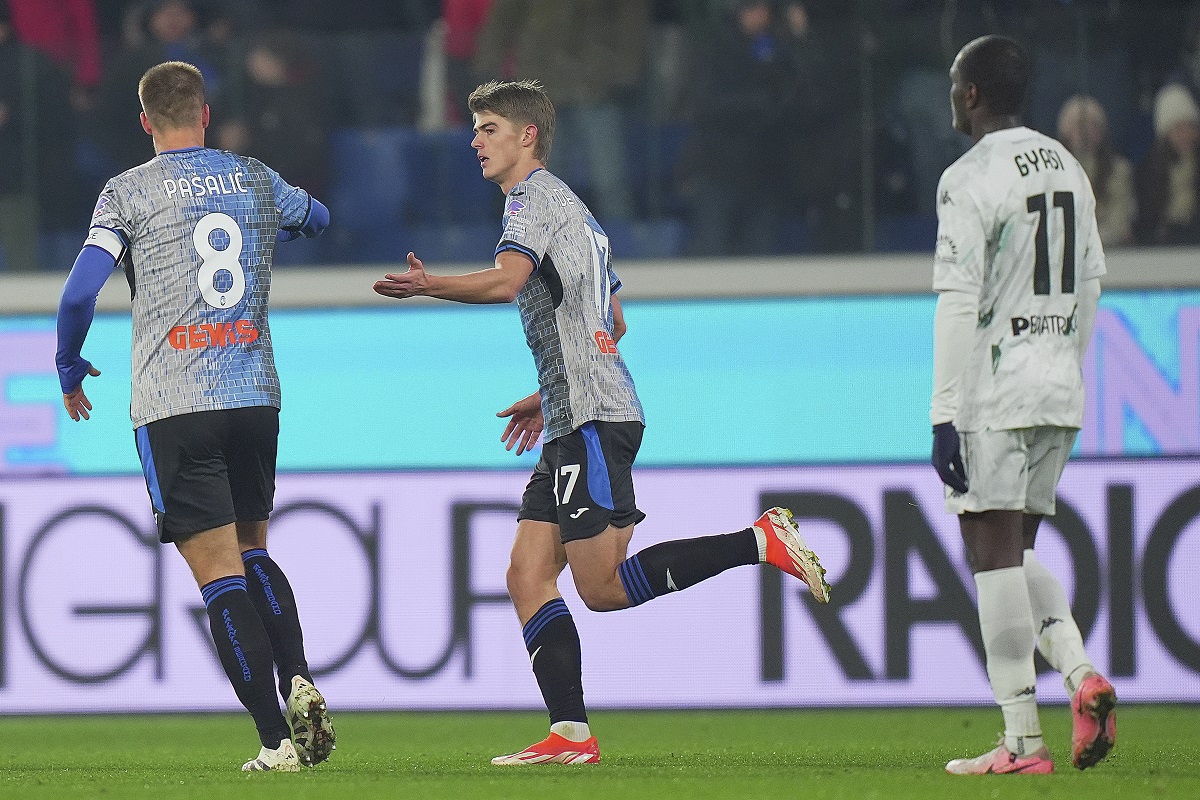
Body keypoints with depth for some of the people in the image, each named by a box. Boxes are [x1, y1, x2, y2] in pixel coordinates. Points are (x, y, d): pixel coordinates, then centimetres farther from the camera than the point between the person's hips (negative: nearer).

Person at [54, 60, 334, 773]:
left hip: (174, 406, -4)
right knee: (253, 553, 20)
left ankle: (277, 739, -10)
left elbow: (80, 292, -9)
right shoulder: (256, 180, 11)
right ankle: (299, 681, -4)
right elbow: (316, 218, 33)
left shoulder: (130, 192, -1)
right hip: (255, 394, 4)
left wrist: (70, 368, 9)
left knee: (220, 574, -4)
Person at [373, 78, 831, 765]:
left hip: (593, 417, -10)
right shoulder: (574, 210, 26)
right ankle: (571, 735, -5)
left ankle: (763, 541, -12)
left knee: (603, 586, -13)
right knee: (528, 575, 2)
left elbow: (507, 279, -24)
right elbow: (612, 323, 33)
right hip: (576, 422, 10)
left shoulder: (536, 195, -5)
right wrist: (550, 397, 33)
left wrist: (433, 287, -36)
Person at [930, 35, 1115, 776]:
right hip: (1059, 394, 8)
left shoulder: (972, 179, -12)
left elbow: (959, 303, -16)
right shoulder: (1069, 170, 12)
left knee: (995, 554, -4)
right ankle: (1081, 673, -3)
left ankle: (1023, 741, -5)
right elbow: (1089, 284, 17)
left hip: (993, 392, -8)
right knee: (1017, 550, 18)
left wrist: (945, 413, -15)